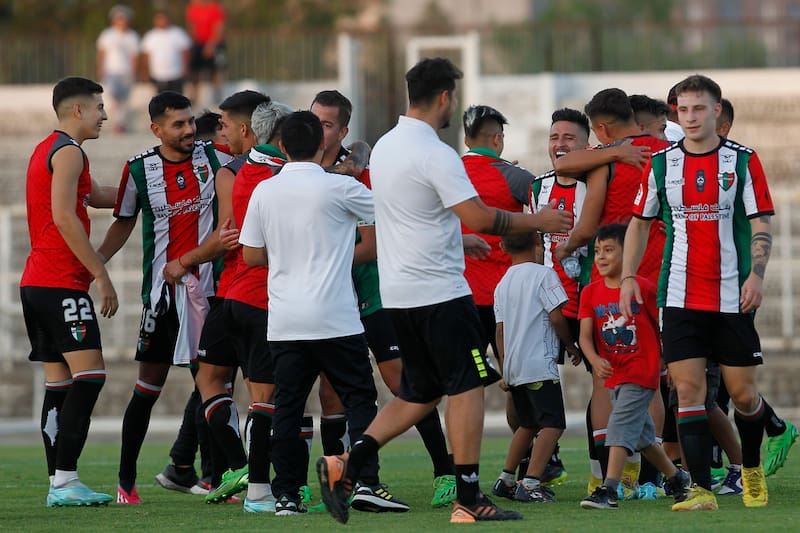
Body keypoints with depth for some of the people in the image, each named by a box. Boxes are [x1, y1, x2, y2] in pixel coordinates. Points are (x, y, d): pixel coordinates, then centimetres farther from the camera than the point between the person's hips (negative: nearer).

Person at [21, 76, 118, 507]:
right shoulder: (68, 152, -9)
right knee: (89, 374, -13)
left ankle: (58, 485, 5)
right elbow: (63, 216, -19)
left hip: (36, 283, 10)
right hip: (63, 283, -10)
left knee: (59, 383, 8)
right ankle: (64, 481, -19)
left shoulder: (46, 150, 21)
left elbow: (96, 196, 32)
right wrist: (101, 273, -17)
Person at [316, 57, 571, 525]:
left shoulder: (385, 147, 12)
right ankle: (468, 500, -3)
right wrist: (537, 221, -7)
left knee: (419, 394, 15)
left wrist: (455, 240, 32)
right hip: (438, 290, -9)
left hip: (398, 292, 9)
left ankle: (347, 466, 2)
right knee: (468, 386, -2)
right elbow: (478, 216, -20)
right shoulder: (435, 154, -16)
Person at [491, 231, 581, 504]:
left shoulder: (502, 284, 13)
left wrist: (505, 372, 20)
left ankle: (505, 480, 25)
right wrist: (571, 346, 5)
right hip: (539, 365, -8)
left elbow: (500, 330, 15)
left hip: (513, 367, 8)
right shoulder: (544, 274, -6)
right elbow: (556, 317, -11)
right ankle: (531, 483, -23)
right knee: (553, 424, -10)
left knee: (528, 424, 23)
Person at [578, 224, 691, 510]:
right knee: (641, 434, 17)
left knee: (622, 425, -19)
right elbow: (585, 335, -5)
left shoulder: (643, 288, -9)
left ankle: (608, 490, -26)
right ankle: (677, 478, 37)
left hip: (642, 371, -6)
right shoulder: (591, 293, 2)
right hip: (614, 374, 6)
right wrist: (595, 360, -24)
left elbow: (662, 326, 0)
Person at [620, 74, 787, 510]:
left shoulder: (743, 161, 0)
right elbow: (639, 222, 13)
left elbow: (761, 224, -3)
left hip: (732, 297, -1)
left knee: (743, 393, 3)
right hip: (680, 297, 1)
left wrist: (756, 275, -17)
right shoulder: (661, 164, 5)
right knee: (689, 389, -7)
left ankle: (752, 469, 30)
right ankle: (701, 490, -8)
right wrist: (628, 276, 3)